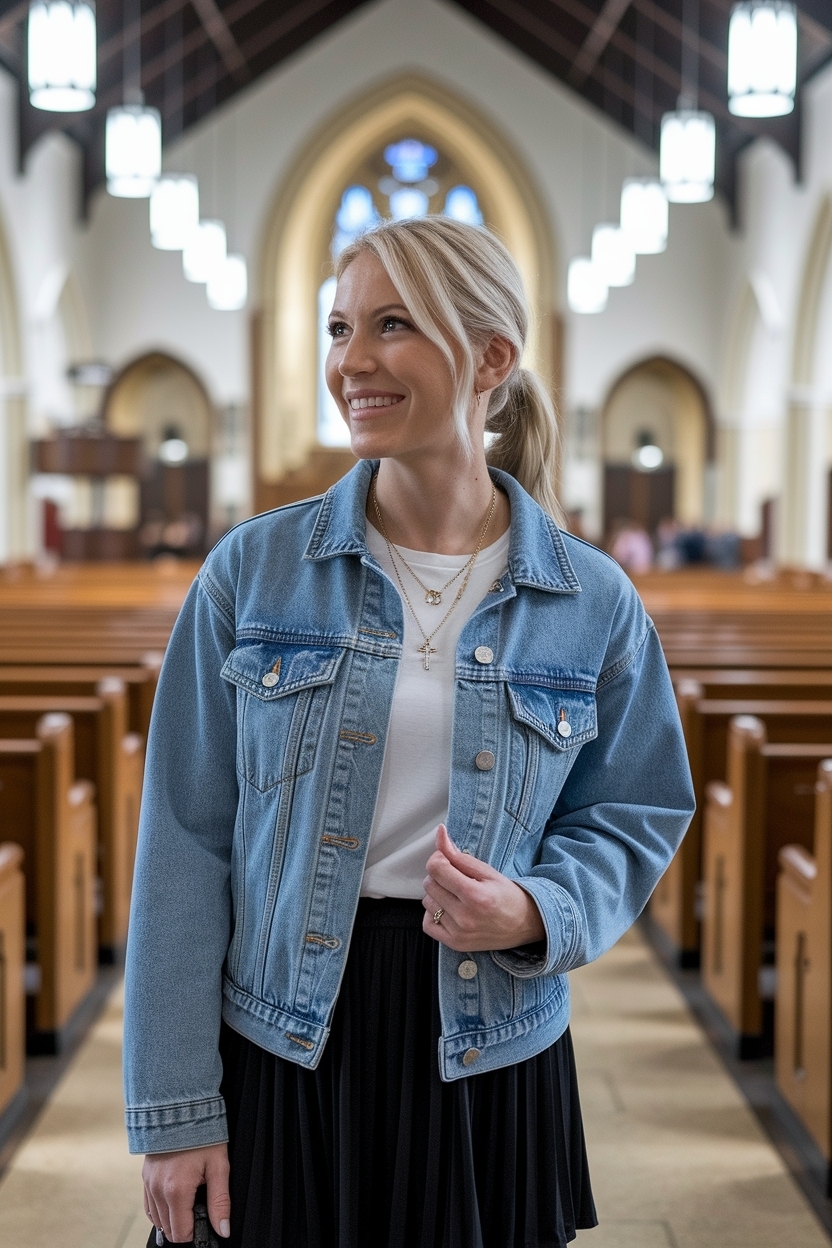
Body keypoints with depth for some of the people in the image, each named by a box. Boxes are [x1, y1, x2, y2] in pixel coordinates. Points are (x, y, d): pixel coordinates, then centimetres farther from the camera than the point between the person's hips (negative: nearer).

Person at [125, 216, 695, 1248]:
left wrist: (538, 913, -17)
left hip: (490, 1062, 1)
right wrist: (174, 1110, -7)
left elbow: (634, 817, 5)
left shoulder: (593, 603, -3)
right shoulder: (252, 572, -5)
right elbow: (187, 842, -5)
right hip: (276, 1056, 0)